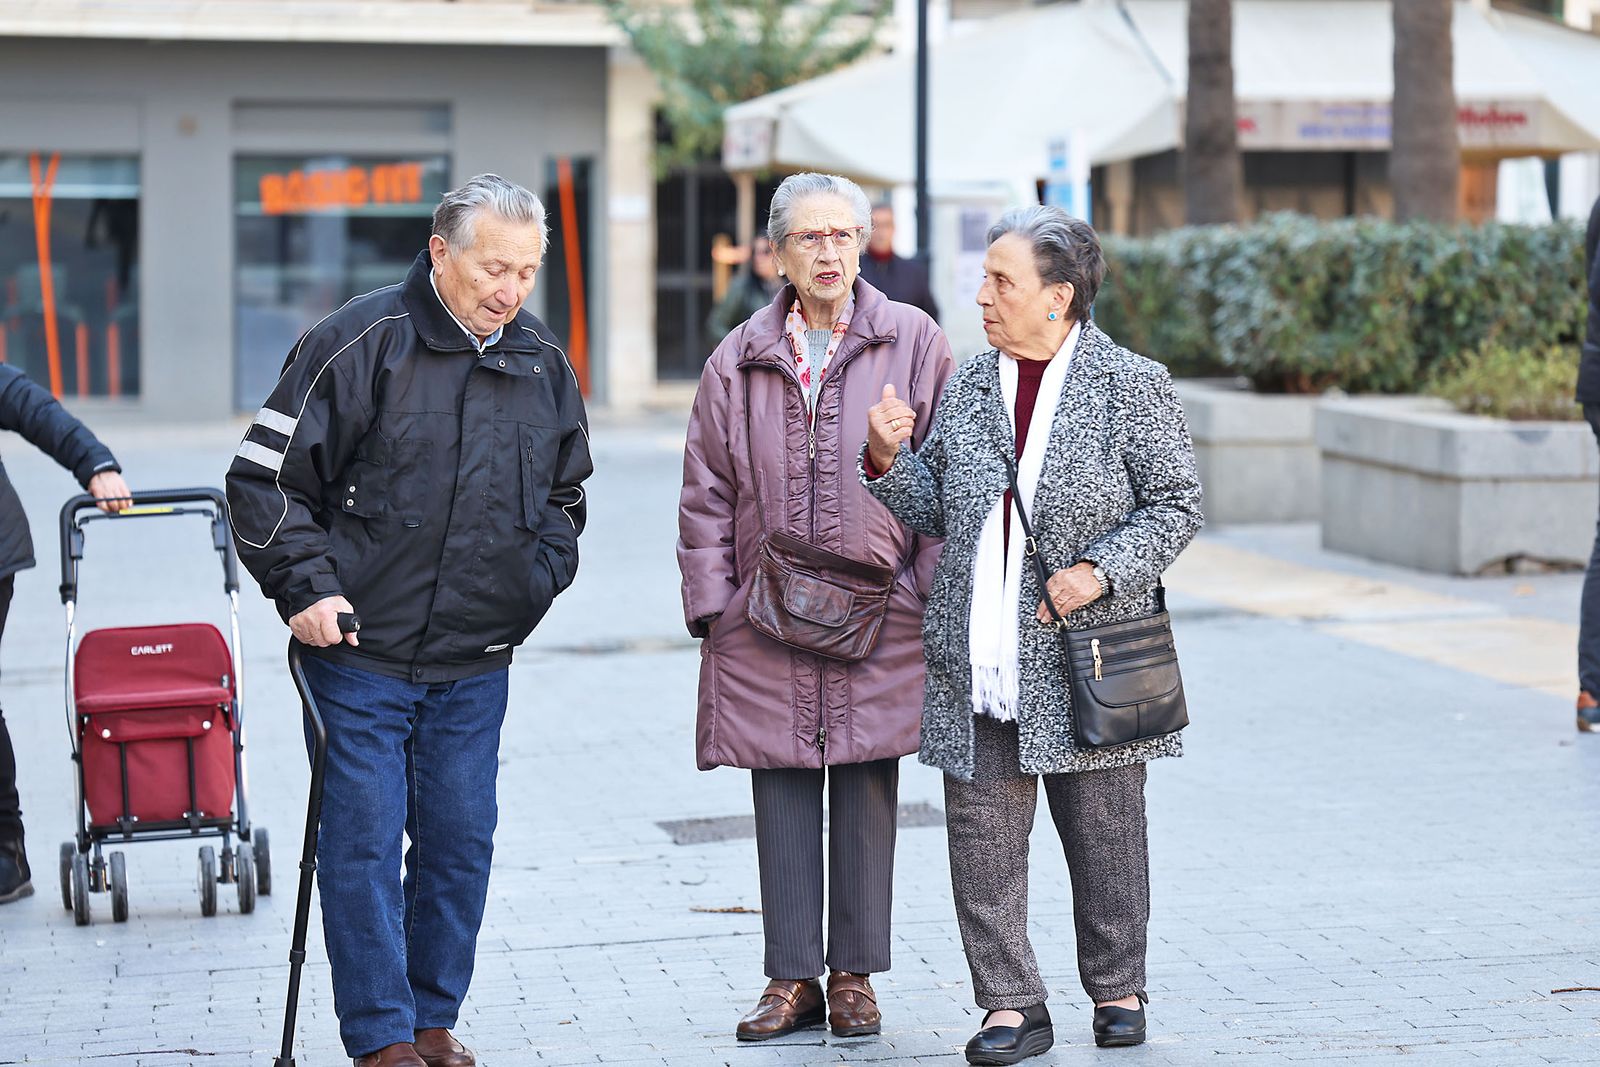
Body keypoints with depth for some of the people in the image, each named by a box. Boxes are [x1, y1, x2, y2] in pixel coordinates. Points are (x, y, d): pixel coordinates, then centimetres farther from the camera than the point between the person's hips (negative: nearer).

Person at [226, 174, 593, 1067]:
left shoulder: (545, 366, 8)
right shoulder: (361, 345, -9)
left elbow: (564, 498, 22)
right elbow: (266, 479, -6)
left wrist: (536, 584, 7)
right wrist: (306, 586, -14)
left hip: (476, 665, 4)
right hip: (359, 653, -4)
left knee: (461, 843, 9)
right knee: (363, 843, -2)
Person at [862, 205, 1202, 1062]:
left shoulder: (1132, 387, -3)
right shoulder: (966, 386, 9)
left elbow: (1177, 503, -2)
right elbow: (932, 511, 13)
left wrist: (1102, 571, -14)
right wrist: (888, 460, -5)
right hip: (979, 661, 3)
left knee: (1103, 831, 8)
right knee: (982, 838, 1)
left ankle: (1118, 991, 25)